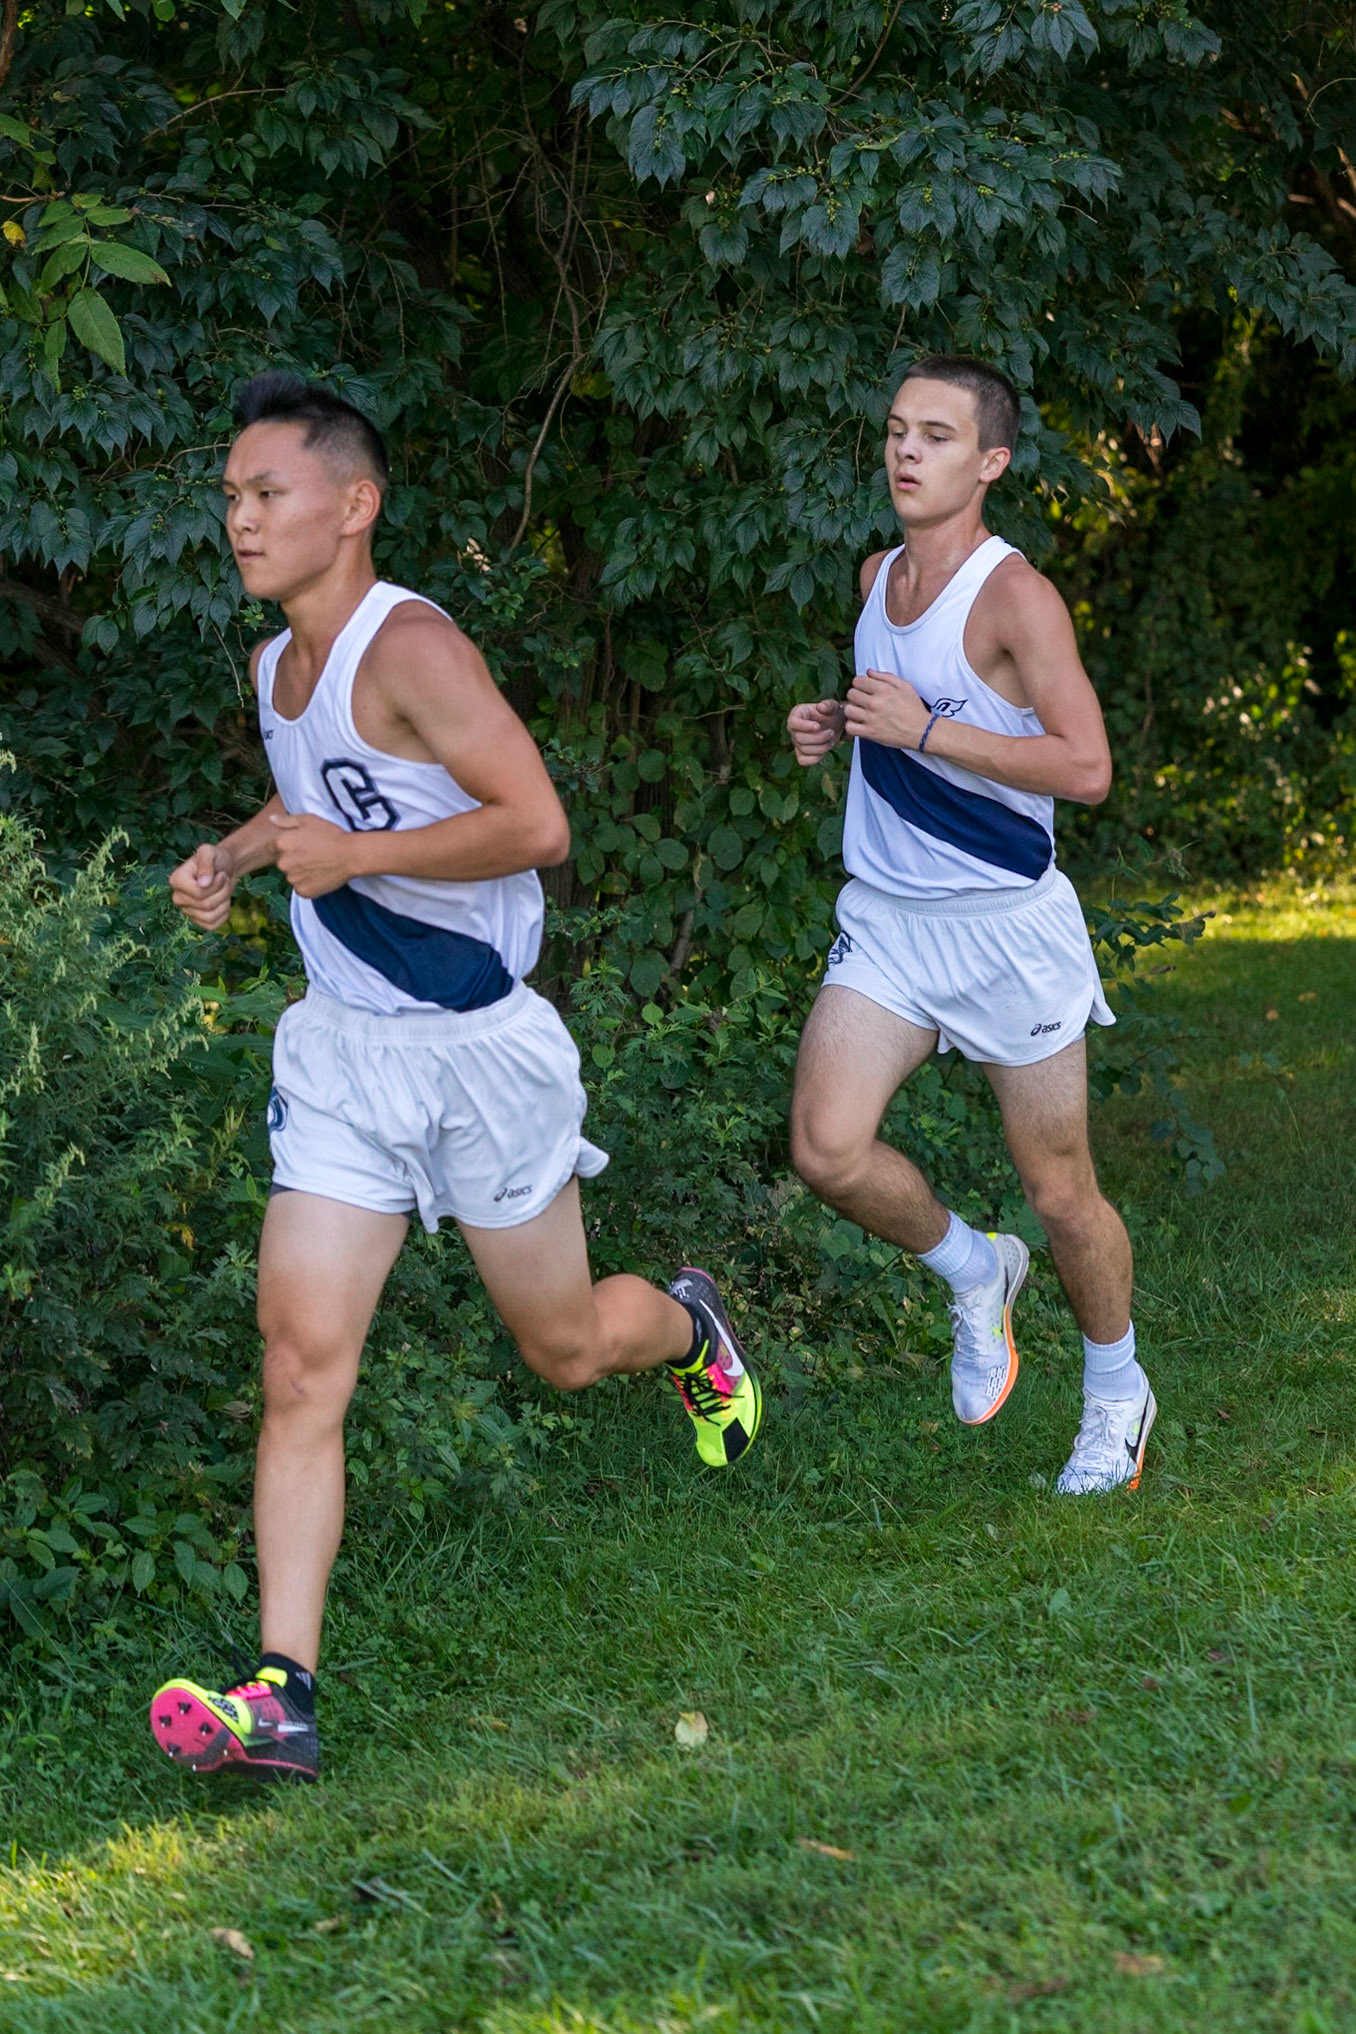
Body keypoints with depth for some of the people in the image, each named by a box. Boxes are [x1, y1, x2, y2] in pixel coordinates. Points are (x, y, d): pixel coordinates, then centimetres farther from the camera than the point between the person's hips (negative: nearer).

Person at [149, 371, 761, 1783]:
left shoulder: (410, 649, -19)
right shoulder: (275, 666, 7)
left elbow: (536, 824, -26)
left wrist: (350, 856, -23)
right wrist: (235, 855, 8)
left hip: (478, 1046, -6)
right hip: (341, 1046, 6)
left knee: (565, 1348, 12)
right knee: (302, 1358, -8)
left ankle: (689, 1327, 49)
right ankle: (281, 1692, -13)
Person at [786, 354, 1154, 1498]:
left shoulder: (1014, 597, -16)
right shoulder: (879, 578, 8)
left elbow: (1086, 767, -23)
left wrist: (922, 730, -24)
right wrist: (841, 728, 5)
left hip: (1008, 925, -6)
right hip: (888, 919, 6)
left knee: (1061, 1194, 5)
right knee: (827, 1149, -13)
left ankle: (1118, 1389, 29)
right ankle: (974, 1273, 15)